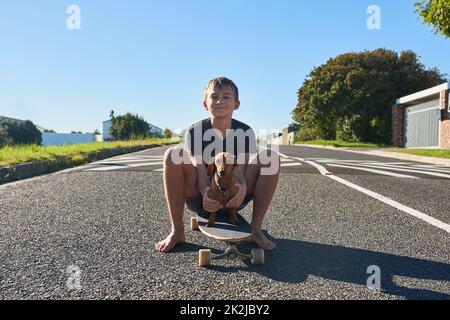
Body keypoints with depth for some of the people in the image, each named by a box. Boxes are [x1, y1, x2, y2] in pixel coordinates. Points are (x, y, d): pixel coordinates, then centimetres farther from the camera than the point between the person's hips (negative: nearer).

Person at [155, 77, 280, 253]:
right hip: (202, 197, 0)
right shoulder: (195, 132, -10)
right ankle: (177, 231, -16)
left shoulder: (245, 132, -7)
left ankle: (256, 229, -11)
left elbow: (239, 170, -16)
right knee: (173, 154, -27)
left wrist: (242, 188, -41)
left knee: (270, 157, -21)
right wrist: (206, 193, -41)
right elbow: (201, 171, -18)